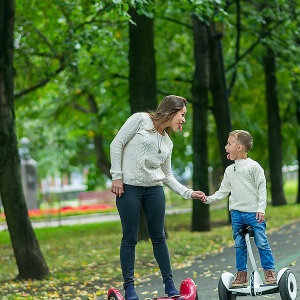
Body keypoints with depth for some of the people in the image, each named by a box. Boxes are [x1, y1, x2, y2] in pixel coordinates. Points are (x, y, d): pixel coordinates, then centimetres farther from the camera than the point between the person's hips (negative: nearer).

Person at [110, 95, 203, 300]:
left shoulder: (167, 143, 14)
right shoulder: (141, 120, -3)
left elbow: (167, 176, 16)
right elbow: (117, 144, -5)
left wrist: (188, 193, 5)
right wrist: (117, 176, -11)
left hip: (154, 189, 5)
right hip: (128, 187, -5)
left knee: (159, 237, 7)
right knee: (130, 238, -1)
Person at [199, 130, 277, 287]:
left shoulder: (253, 166, -5)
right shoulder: (229, 170, 13)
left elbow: (262, 188, -6)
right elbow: (223, 190, 15)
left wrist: (261, 208, -12)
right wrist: (209, 199, 2)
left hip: (254, 212, -5)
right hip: (236, 213, 5)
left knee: (262, 243, -3)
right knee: (239, 245, 7)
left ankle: (269, 272, 5)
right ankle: (241, 274, 13)